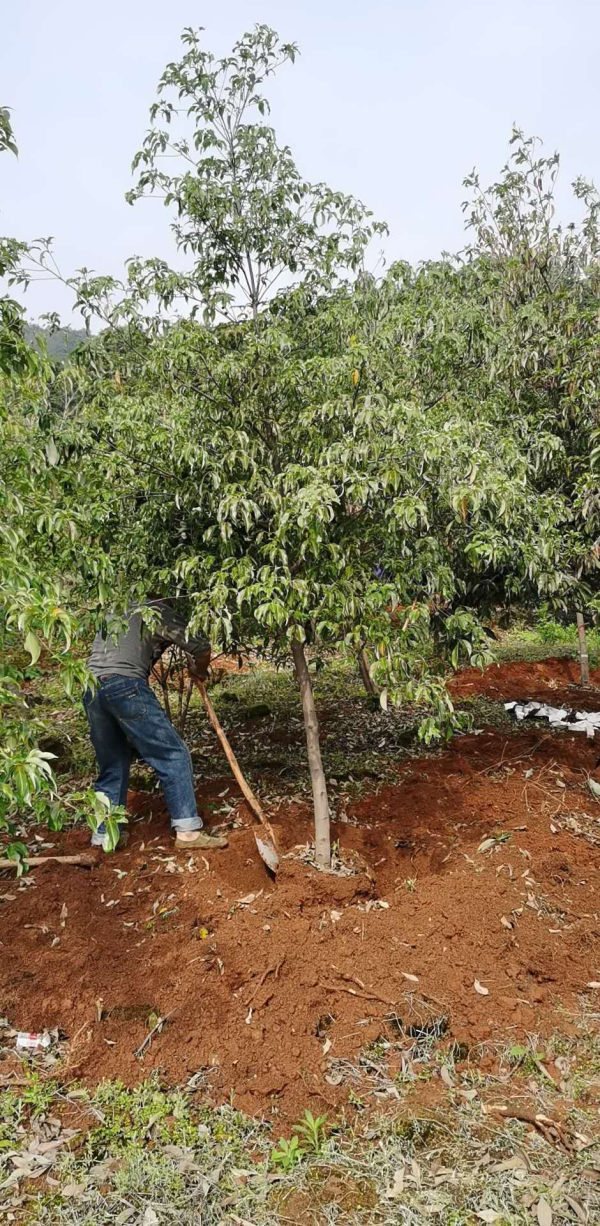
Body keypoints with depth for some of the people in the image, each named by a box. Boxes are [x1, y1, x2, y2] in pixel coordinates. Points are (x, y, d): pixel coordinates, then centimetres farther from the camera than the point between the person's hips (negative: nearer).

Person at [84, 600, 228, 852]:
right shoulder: (159, 612, 9)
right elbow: (201, 647, 2)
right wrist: (199, 671, 23)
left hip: (91, 688, 7)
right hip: (125, 685, -7)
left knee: (112, 766, 17)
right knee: (173, 754, 0)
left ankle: (103, 835, 19)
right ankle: (187, 830, -2)